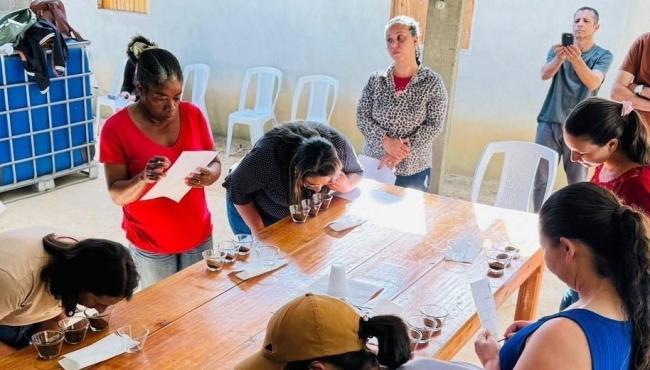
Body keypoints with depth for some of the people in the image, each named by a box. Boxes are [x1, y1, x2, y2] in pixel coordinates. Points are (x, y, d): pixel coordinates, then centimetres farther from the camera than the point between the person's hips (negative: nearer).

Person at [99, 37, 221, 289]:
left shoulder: (192, 114, -5)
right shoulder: (116, 128, -14)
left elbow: (215, 163, 2)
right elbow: (117, 195, -12)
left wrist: (208, 175, -21)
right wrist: (143, 178, -33)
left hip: (198, 236, 3)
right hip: (150, 244, -2)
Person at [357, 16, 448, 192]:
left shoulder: (432, 82, -7)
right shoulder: (376, 80, 0)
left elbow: (434, 125, -11)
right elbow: (362, 117, -3)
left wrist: (403, 151, -20)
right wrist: (385, 141, -19)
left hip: (413, 170, -2)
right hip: (373, 166, 2)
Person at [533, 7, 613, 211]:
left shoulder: (603, 55, 1)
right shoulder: (559, 48, 7)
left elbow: (593, 83, -18)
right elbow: (545, 74, -11)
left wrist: (576, 60, -36)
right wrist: (558, 58, -32)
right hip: (549, 122, 2)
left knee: (578, 183, -4)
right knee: (540, 179, 2)